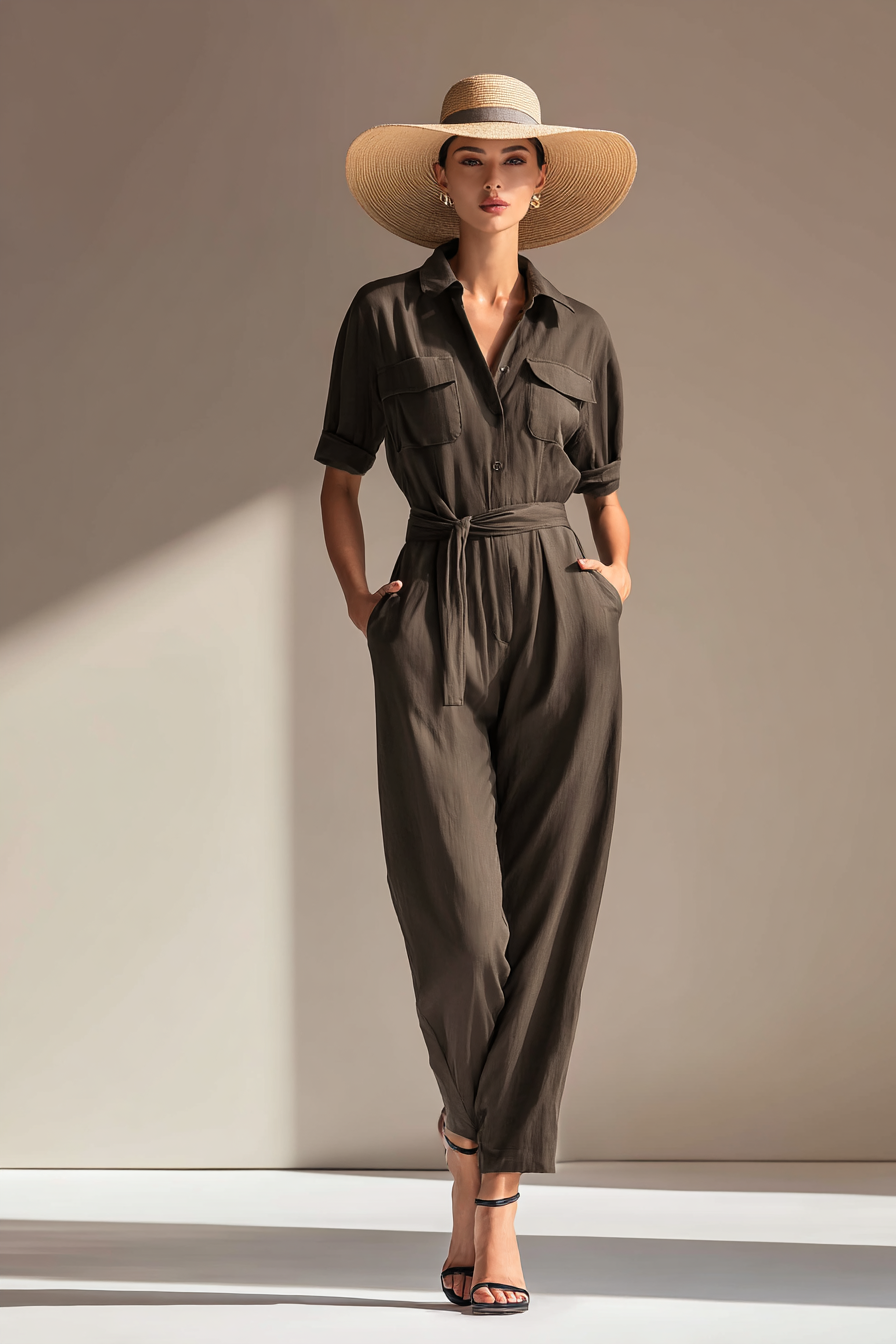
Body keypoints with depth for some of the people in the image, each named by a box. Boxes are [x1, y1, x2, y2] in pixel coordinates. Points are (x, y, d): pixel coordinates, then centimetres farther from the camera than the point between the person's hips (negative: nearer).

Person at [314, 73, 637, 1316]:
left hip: (562, 625, 2)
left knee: (548, 919, -4)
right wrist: (359, 598, -1)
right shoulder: (384, 317, 8)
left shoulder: (582, 336, 13)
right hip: (435, 629, -1)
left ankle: (491, 1211, 4)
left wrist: (620, 579, 2)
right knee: (458, 924, -10)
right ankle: (477, 1121, 22)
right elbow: (340, 483, 13)